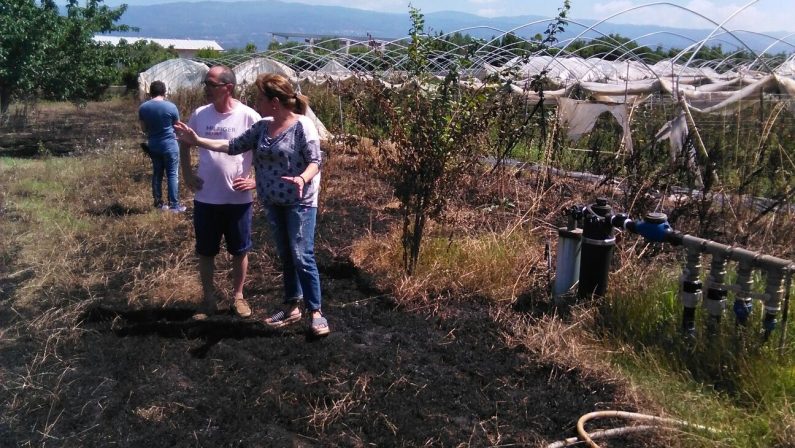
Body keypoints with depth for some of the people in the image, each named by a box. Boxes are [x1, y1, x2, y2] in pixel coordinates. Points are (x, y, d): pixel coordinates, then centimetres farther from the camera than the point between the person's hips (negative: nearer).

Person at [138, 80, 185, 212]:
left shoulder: (143, 108, -1)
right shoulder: (170, 106, -12)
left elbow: (144, 129, 8)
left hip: (153, 146, 4)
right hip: (169, 145, -4)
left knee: (157, 174, 13)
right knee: (172, 174, 1)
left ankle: (158, 203, 19)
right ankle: (174, 205, 1)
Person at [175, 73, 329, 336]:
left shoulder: (302, 125, -12)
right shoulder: (262, 127, 7)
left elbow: (315, 160, -15)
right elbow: (234, 146, 13)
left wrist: (303, 178, -35)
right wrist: (197, 140, 10)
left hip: (300, 202, -7)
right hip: (273, 203, 7)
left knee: (302, 257, -7)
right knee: (286, 257, 13)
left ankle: (315, 312, 2)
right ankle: (292, 307, 24)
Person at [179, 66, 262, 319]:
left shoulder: (249, 117, -11)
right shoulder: (199, 115, 0)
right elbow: (184, 144, 16)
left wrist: (256, 180, -12)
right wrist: (187, 174, 7)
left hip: (238, 199, -2)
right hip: (205, 198, 3)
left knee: (240, 251, 11)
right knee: (205, 252, 12)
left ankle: (238, 296, 28)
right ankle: (208, 299, 27)